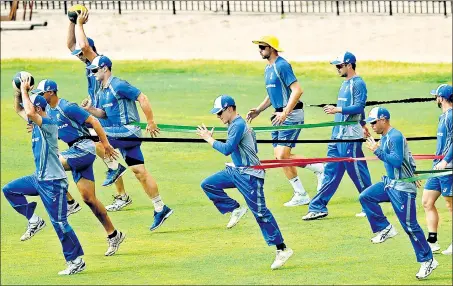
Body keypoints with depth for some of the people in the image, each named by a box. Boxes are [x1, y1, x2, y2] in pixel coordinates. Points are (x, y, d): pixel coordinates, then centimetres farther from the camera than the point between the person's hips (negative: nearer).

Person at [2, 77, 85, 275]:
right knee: (9, 190, 13)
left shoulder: (49, 124, -19)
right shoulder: (36, 123, 8)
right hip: (39, 179, 9)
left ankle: (76, 261, -1)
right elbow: (19, 109, 21)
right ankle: (33, 220, 14)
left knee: (59, 222, -7)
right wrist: (18, 91, 5)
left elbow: (29, 112, -36)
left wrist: (25, 91, -23)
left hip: (53, 182, -9)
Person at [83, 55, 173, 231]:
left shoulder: (118, 86, -14)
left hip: (129, 131, -9)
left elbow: (142, 99, -16)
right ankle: (160, 209, 11)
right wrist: (89, 110, 3)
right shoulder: (102, 91, 15)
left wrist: (151, 122, -15)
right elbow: (103, 113, 22)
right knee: (140, 172, 8)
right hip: (123, 134, 9)